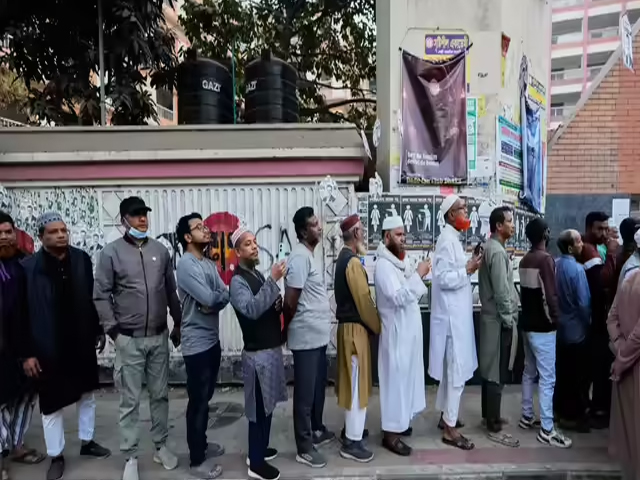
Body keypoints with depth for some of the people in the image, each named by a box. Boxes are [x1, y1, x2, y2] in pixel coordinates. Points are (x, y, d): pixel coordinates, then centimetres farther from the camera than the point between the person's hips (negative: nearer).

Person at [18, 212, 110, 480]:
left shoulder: (82, 259, -2)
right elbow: (23, 313, -9)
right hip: (49, 349, -3)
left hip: (82, 344, 3)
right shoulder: (28, 267, -11)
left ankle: (87, 442, 37)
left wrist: (99, 331, 6)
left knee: (87, 395, 17)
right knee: (51, 404, 10)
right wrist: (27, 353, -9)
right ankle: (56, 456, 29)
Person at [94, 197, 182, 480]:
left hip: (159, 337, 3)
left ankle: (161, 446, 30)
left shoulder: (160, 250, 4)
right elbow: (101, 295, -5)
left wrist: (178, 323, 10)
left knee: (160, 394, 13)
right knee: (130, 401, 6)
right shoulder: (111, 252, -5)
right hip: (129, 340, -3)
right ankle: (130, 457, 21)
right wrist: (113, 330, -8)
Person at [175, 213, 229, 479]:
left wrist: (213, 304, -18)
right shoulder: (186, 265, -18)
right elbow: (209, 298, -26)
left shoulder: (210, 263, 10)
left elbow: (226, 295, 2)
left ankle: (201, 443, 38)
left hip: (212, 339, 8)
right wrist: (219, 297, -5)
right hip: (196, 343, -8)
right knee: (198, 400, 4)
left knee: (206, 397, 20)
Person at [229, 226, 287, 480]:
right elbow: (252, 309, -33)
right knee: (259, 407, 3)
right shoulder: (238, 281, -16)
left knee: (267, 404, 19)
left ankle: (259, 449, 36)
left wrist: (278, 305, -2)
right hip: (258, 353, -9)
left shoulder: (258, 275, 12)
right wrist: (273, 281, -35)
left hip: (271, 348, 9)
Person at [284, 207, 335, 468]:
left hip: (318, 334, 9)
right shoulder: (300, 257, -20)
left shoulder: (309, 255, 11)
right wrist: (288, 327, -5)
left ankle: (317, 430, 39)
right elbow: (290, 301, -20)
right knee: (305, 392, 3)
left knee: (318, 388, 21)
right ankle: (304, 448, 17)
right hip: (307, 336, -9)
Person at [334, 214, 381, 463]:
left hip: (348, 324, 10)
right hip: (355, 328, -10)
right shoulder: (353, 262, -20)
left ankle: (350, 428, 34)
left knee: (351, 382, 19)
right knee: (357, 384, -1)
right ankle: (352, 442, 10)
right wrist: (377, 328, -8)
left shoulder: (344, 257, 11)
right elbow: (364, 301, -20)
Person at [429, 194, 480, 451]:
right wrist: (467, 270, -19)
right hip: (452, 316, -10)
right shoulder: (447, 240, -17)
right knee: (457, 370, -3)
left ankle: (445, 415, 32)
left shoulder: (453, 239, 13)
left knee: (450, 368, 18)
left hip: (457, 314, 10)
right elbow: (443, 278, -23)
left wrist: (468, 267, 6)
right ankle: (450, 428, 9)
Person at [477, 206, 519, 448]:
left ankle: (488, 415, 30)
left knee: (490, 371, 18)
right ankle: (494, 427, 6)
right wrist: (508, 320, -15)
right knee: (497, 374, -3)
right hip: (499, 321, -10)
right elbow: (501, 291, -22)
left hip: (492, 317, 10)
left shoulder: (490, 248, 13)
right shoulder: (497, 251, -19)